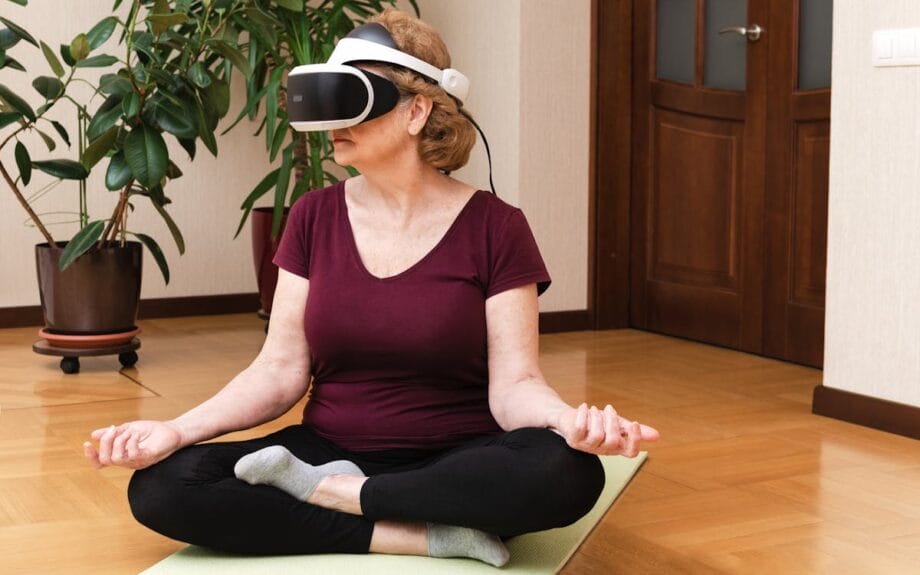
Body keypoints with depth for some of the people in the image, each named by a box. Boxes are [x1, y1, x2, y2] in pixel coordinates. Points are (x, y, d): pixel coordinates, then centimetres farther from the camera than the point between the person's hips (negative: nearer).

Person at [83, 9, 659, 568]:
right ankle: (433, 536, -23)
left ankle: (325, 490, -17)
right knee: (161, 487, -22)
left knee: (567, 474, -35)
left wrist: (571, 420, -35)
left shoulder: (495, 228, -7)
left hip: (456, 466, -2)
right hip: (330, 449, 3)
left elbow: (513, 385, -12)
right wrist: (178, 430, -17)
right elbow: (279, 371, -1)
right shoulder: (314, 218, 3)